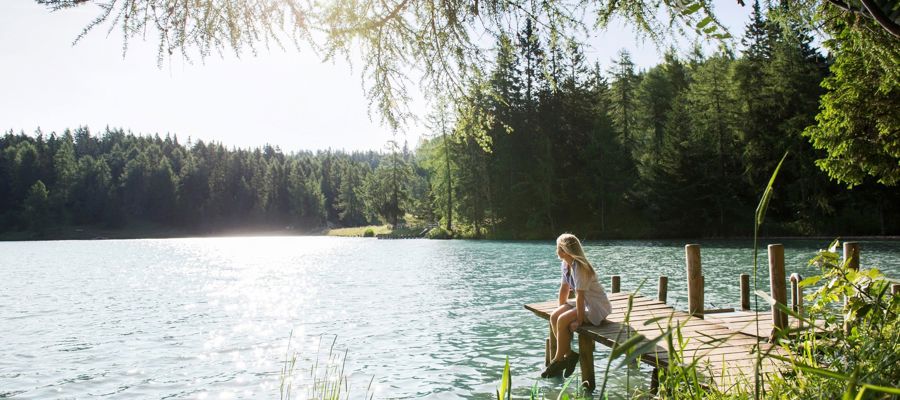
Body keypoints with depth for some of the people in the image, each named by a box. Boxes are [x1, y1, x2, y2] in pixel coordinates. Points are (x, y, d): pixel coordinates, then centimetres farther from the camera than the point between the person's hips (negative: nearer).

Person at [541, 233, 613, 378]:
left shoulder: (579, 268, -25)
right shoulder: (566, 265, 3)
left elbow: (580, 296, -27)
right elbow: (564, 289, 10)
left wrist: (579, 320, -25)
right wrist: (560, 310, 12)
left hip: (597, 307, -9)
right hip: (585, 304, 9)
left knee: (563, 320, -23)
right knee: (553, 317, -7)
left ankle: (558, 361, -8)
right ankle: (569, 354, 0)